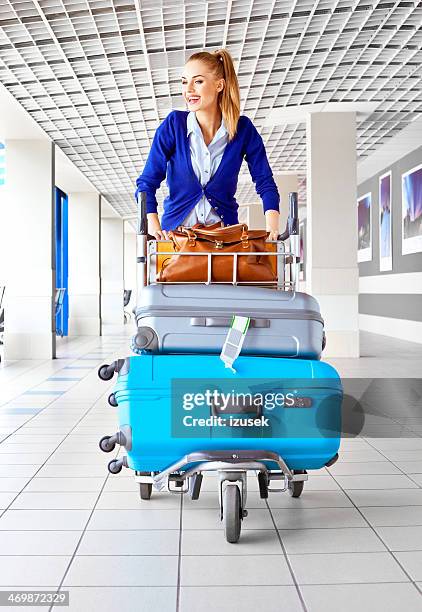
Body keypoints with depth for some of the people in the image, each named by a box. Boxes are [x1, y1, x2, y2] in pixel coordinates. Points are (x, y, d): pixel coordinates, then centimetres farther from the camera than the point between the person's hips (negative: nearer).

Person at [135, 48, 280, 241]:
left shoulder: (243, 129, 1)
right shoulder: (174, 124, -2)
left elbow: (265, 183, 4)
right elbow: (147, 182, -1)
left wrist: (271, 227, -11)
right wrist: (153, 227, -15)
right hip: (176, 230, 0)